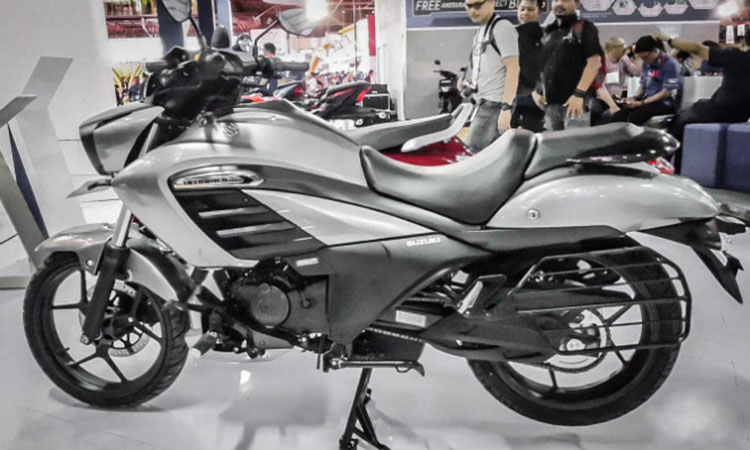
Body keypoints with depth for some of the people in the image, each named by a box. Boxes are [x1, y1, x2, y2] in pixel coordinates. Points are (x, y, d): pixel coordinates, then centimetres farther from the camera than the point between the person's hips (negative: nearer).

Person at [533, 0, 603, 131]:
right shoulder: (548, 32, 19)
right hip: (551, 102, 7)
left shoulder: (585, 28, 0)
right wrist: (536, 90, 11)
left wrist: (579, 94, -18)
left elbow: (594, 62, -10)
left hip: (575, 101, -7)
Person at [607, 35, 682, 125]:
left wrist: (642, 103, -19)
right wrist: (635, 97, -1)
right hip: (648, 100, 7)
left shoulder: (670, 64, -10)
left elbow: (666, 93, -15)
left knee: (634, 118, -34)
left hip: (666, 103, -7)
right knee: (617, 117, -19)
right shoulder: (647, 64, 13)